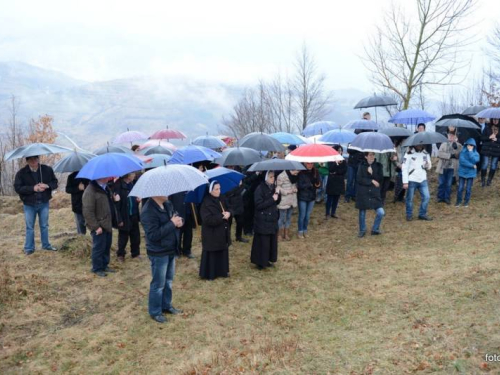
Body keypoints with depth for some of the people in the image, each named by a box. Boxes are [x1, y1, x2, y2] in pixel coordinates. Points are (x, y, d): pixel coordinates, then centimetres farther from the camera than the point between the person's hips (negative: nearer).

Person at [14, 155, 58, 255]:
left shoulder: (47, 170, -3)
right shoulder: (21, 173, -10)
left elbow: (55, 182, 2)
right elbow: (17, 187, -14)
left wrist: (47, 186, -19)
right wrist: (33, 188, -24)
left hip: (44, 203, 2)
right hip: (29, 204, -2)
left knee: (44, 225, 14)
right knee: (30, 227, 6)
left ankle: (46, 245, 29)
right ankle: (29, 248, 17)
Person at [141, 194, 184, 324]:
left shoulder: (168, 204, 2)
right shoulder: (148, 211, -24)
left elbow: (176, 218, 15)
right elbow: (153, 235, -28)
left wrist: (179, 221, -11)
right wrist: (172, 224, -26)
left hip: (171, 250, 8)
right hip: (158, 253, -8)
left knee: (168, 281, 21)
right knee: (158, 284, 6)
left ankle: (166, 305, 39)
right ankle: (155, 312, 23)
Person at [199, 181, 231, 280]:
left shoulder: (221, 200, 6)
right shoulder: (206, 203, -18)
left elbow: (229, 210, 11)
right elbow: (208, 219, -26)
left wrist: (228, 213, -13)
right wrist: (222, 217, -24)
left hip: (222, 233, 7)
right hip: (211, 235, -7)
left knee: (223, 253, 15)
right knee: (212, 255, 2)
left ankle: (222, 271, 28)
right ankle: (209, 274, 13)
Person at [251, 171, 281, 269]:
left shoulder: (273, 187, 7)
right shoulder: (260, 189, -16)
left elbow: (277, 202, 12)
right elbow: (259, 205, -20)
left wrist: (278, 194, -8)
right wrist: (272, 199, -20)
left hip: (272, 219, 7)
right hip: (263, 220, -7)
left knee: (272, 241, 12)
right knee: (263, 242, -1)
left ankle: (267, 260, 25)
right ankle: (260, 262, 11)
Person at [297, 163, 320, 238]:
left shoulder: (315, 172, -1)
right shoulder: (301, 173, -15)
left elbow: (318, 183, -2)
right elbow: (300, 185, -17)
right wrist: (310, 185, -15)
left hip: (311, 197, 4)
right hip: (302, 197, -4)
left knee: (308, 215, 13)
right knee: (302, 215, 4)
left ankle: (305, 230, 29)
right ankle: (300, 231, 20)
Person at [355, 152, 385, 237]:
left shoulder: (378, 165, 3)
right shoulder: (362, 166, -2)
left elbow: (381, 179, -4)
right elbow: (359, 179, -10)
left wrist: (372, 173, -16)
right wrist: (372, 181, -13)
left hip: (375, 193, 1)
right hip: (363, 193, -1)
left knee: (381, 213, -8)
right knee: (362, 213, 8)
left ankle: (375, 229, 14)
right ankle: (362, 230, 29)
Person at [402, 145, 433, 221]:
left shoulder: (425, 154, 8)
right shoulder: (409, 154, -7)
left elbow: (429, 167, 14)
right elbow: (404, 168, -9)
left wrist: (428, 165, -12)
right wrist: (405, 182, -14)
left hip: (423, 180, 4)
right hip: (411, 180, -4)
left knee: (426, 197, 2)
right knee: (410, 199, 4)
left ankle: (422, 214, 18)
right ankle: (409, 215, 21)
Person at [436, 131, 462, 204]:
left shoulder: (459, 146, 5)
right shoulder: (443, 144, 5)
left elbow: (459, 155, -10)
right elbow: (439, 154, -9)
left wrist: (456, 148, -27)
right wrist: (450, 155, -16)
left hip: (451, 168, 0)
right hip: (443, 167, 0)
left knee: (449, 184, 6)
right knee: (441, 183, 7)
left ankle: (447, 198, 14)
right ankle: (440, 197, 17)